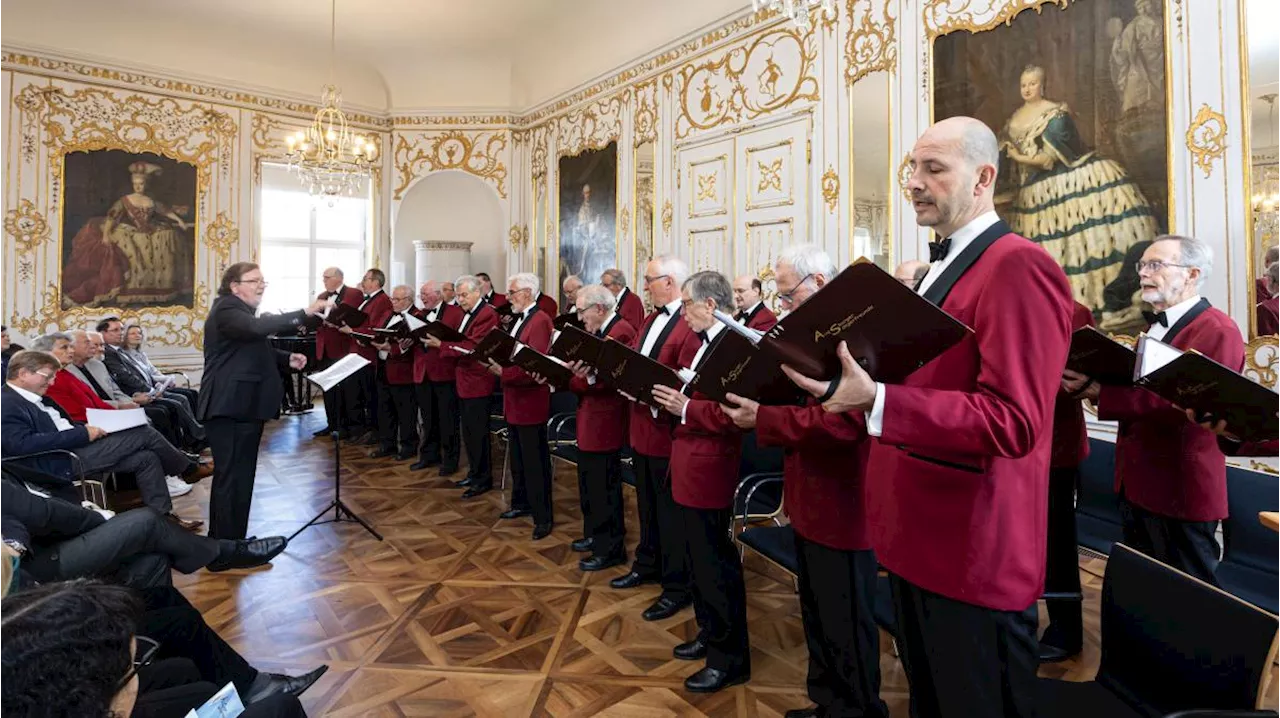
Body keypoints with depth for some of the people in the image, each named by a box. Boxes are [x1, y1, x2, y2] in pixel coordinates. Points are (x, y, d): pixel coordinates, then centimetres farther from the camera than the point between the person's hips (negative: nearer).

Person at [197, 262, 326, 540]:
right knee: (234, 476, -6)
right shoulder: (226, 309, -14)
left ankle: (221, 538, 29)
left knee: (237, 474, 17)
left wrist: (287, 359, 8)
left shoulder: (242, 310, 19)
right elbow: (258, 328, -35)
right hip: (230, 407, -11)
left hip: (244, 405, 11)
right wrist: (304, 313, -38)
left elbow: (256, 350, 24)